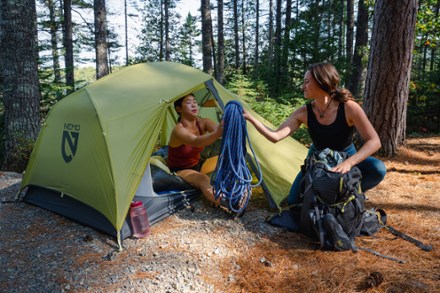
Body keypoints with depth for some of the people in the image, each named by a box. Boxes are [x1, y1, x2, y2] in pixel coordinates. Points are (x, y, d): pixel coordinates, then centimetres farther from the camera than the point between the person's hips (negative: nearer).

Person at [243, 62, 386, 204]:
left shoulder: (349, 108, -29)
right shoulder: (304, 113, -21)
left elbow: (374, 142, -31)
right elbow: (276, 136, -27)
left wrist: (349, 162, -47)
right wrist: (250, 117, -34)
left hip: (346, 157, -1)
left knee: (377, 169, -31)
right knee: (294, 200, -7)